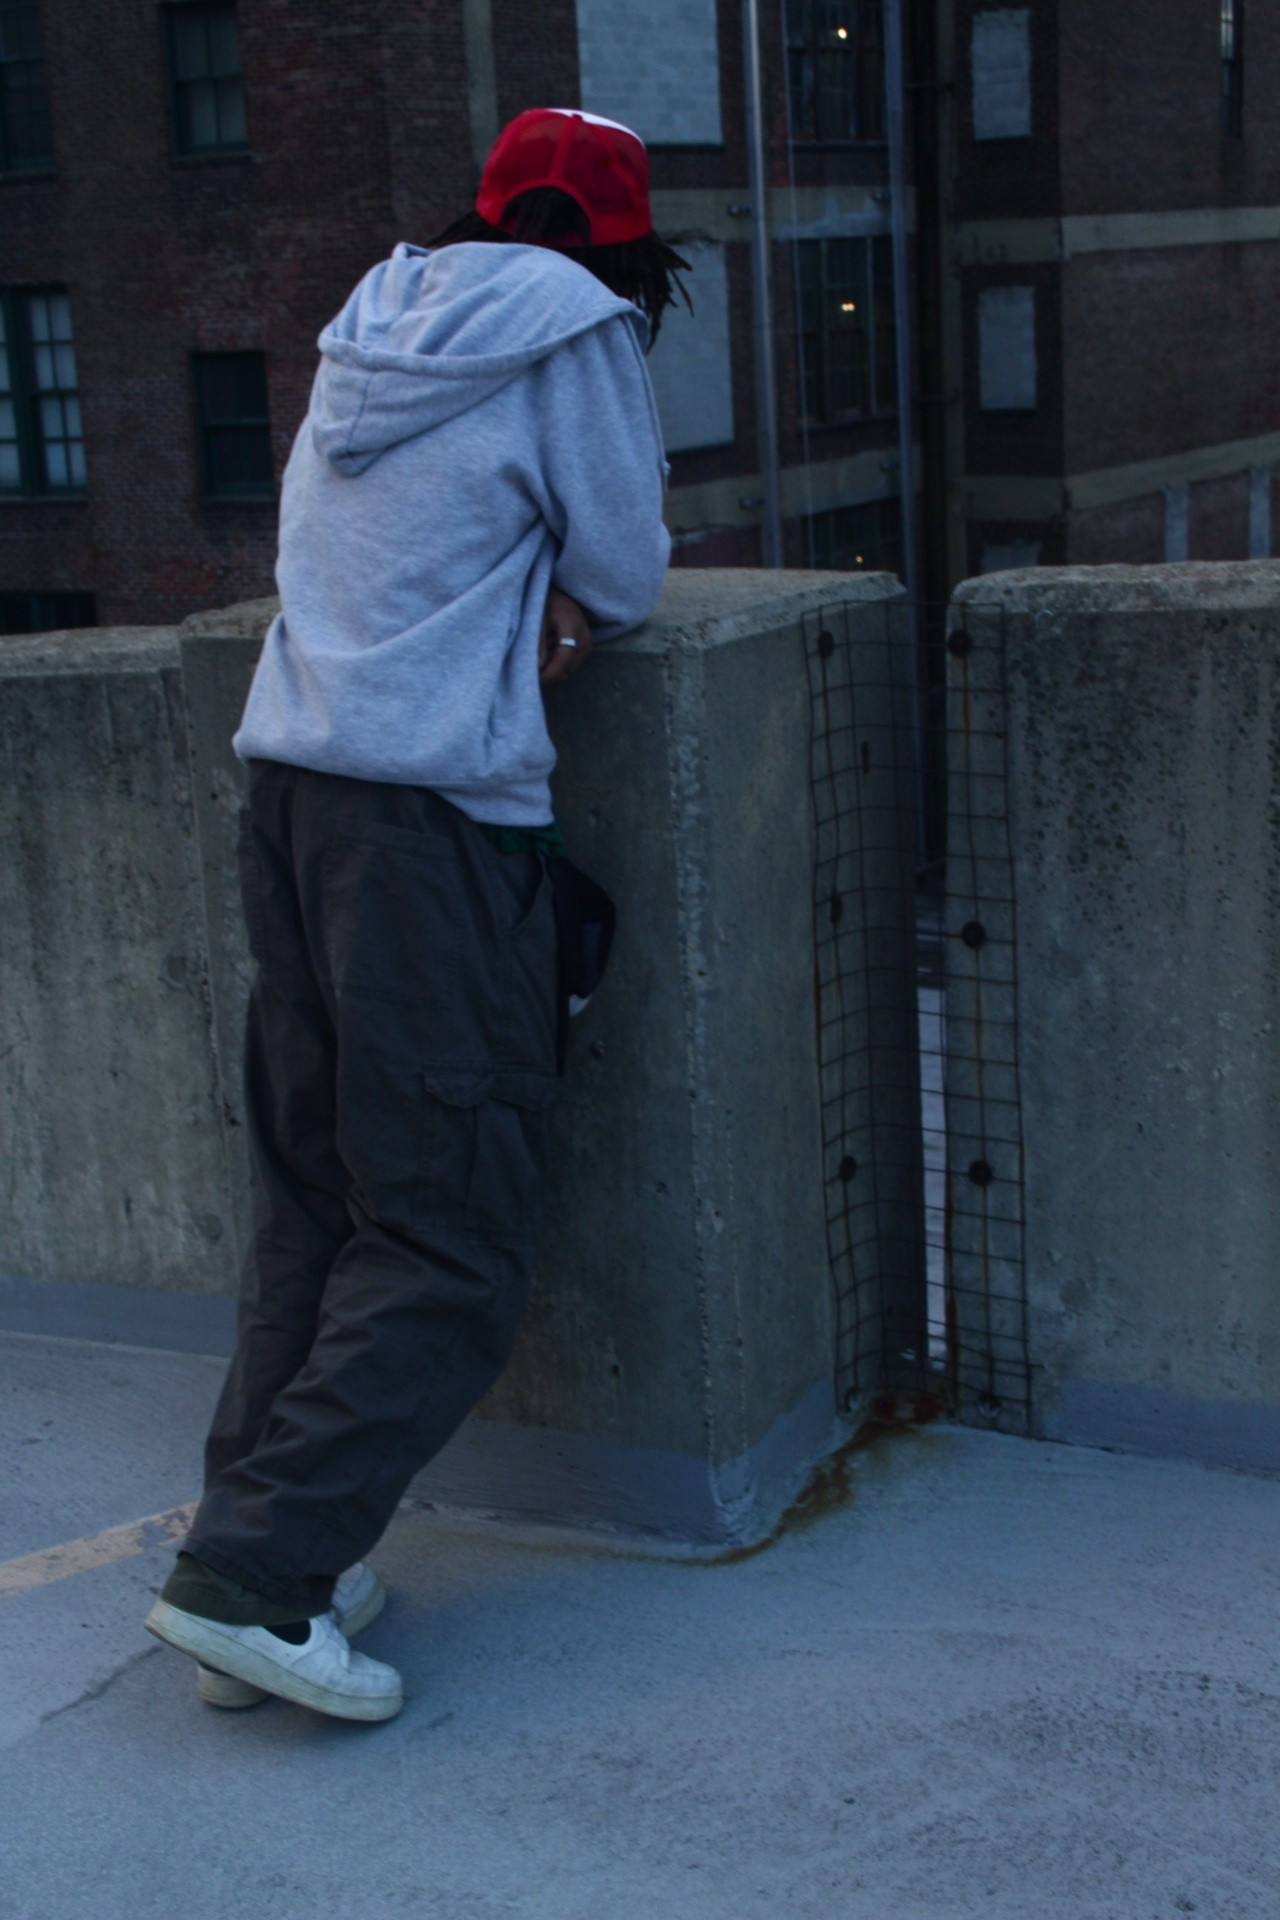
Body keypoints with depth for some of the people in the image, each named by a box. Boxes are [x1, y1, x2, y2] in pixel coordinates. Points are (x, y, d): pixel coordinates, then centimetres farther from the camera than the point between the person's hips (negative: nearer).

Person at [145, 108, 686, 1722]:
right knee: (450, 1249, -3)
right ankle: (249, 1572, -7)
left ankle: (289, 1557, 15)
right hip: (438, 811, -8)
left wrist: (526, 590, 11)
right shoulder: (574, 326, -2)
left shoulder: (375, 323, 18)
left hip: (288, 786, 8)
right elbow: (623, 577, -1)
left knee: (310, 1205, 12)